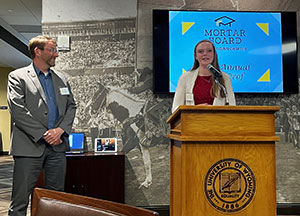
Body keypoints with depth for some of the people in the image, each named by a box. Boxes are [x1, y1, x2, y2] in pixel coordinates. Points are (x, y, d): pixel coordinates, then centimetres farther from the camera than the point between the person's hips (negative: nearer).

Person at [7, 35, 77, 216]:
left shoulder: (61, 79, 17)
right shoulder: (18, 77, 1)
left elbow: (71, 106, 13)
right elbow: (17, 110, -9)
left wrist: (61, 129, -6)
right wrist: (43, 134, -13)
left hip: (57, 146, 5)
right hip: (30, 146, -4)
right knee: (20, 200, 1)